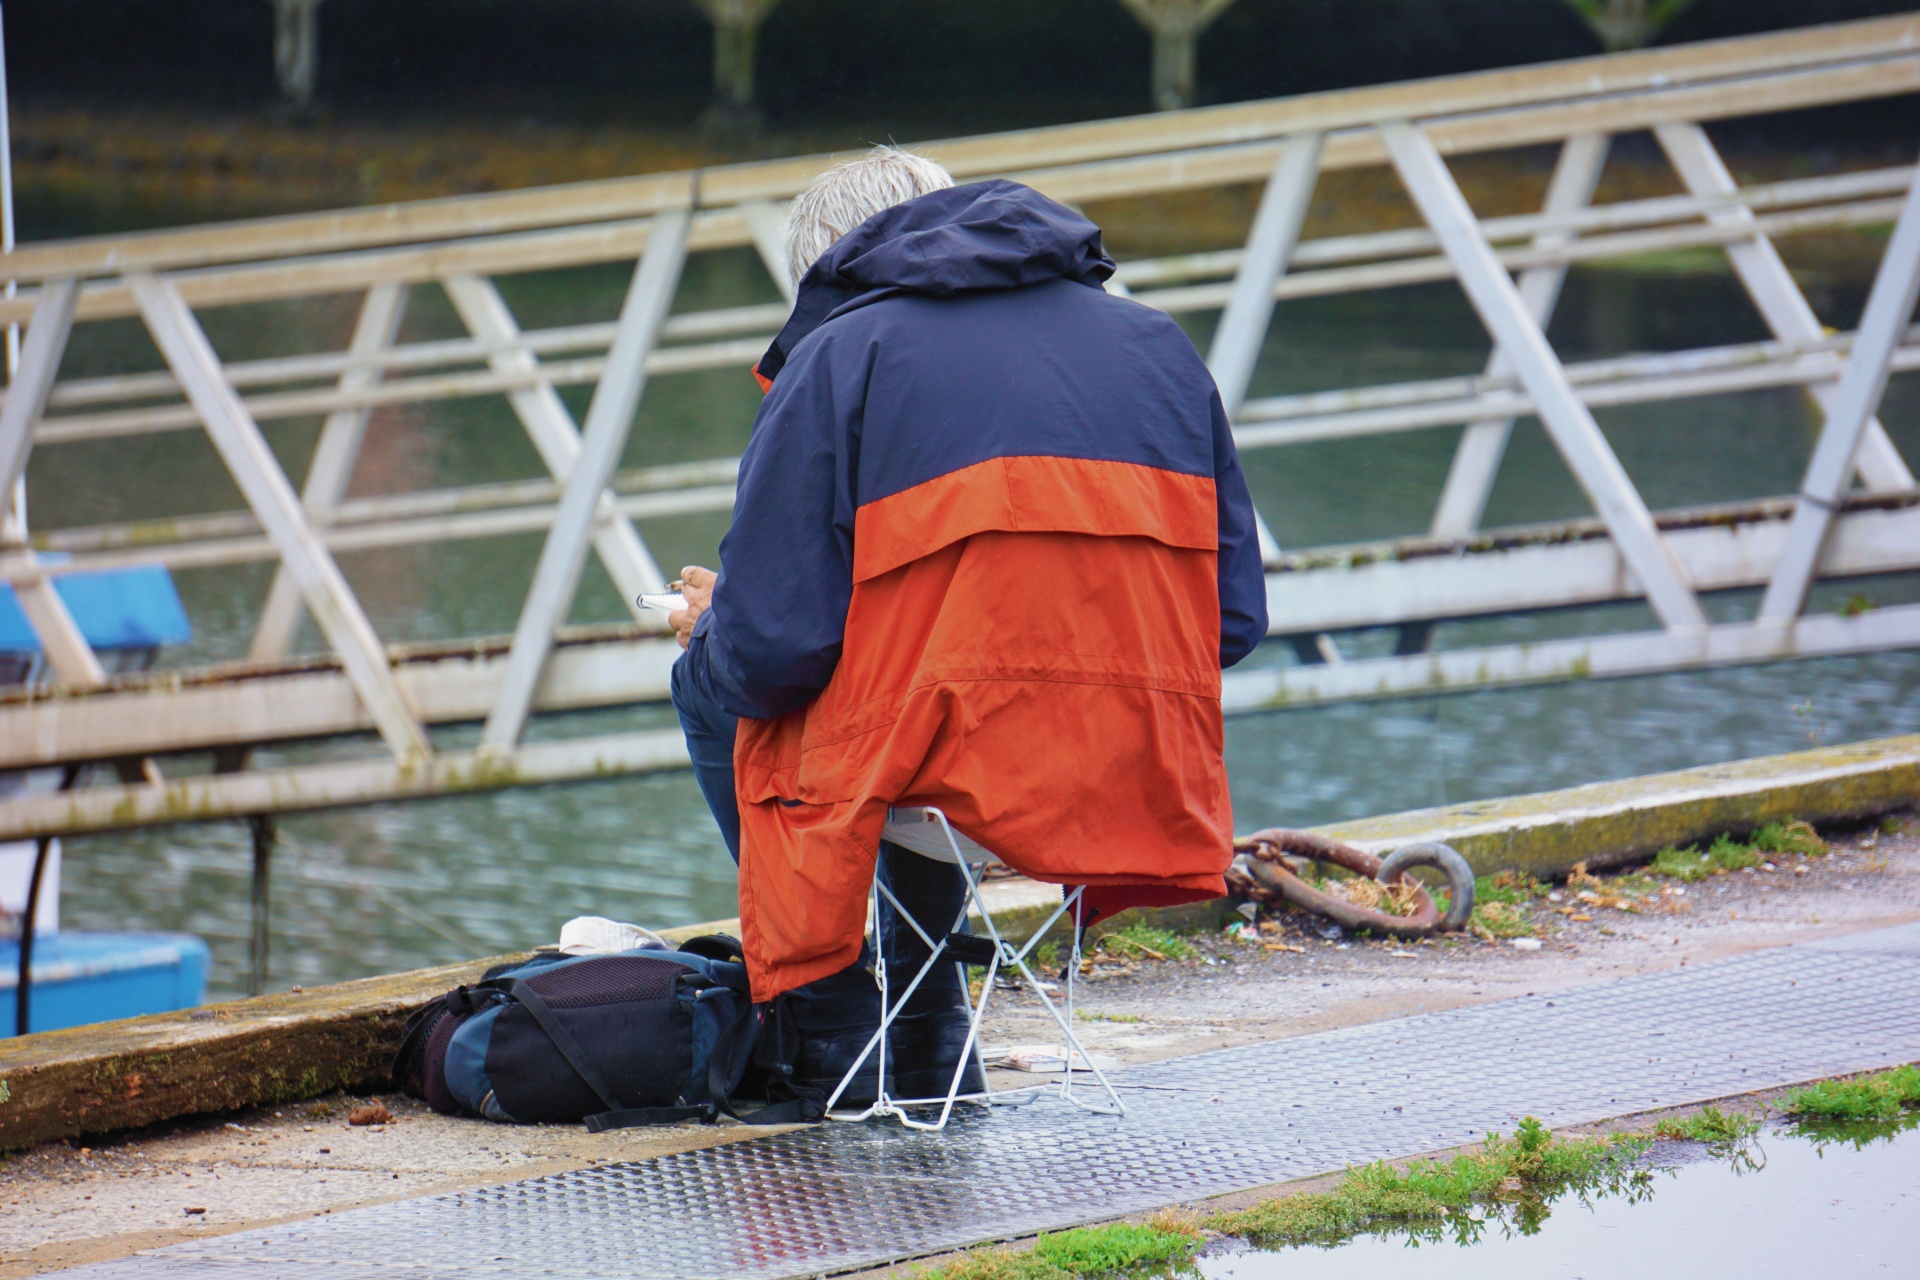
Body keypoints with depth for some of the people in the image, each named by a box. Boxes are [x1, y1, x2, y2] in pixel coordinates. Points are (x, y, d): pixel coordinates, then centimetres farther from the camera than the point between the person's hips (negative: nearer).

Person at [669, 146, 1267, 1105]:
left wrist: (708, 633, 18)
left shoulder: (839, 356, 2)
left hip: (966, 771, -6)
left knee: (713, 688, 23)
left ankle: (828, 1043, 21)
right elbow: (1234, 619, 13)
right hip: (1157, 784, 6)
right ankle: (926, 1050, 32)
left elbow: (770, 647, -5)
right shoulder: (1157, 344, 17)